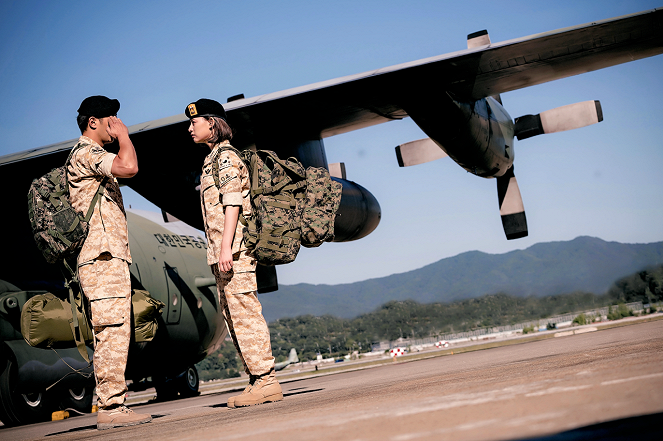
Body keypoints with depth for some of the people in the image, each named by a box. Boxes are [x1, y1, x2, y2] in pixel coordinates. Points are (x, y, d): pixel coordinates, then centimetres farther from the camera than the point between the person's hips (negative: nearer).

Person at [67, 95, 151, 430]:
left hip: (108, 259, 11)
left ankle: (111, 405, 10)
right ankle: (111, 408, -12)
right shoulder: (86, 153, -7)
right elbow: (129, 167, -26)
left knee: (109, 337, 8)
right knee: (112, 334, -13)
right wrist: (123, 135, -9)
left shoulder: (93, 157, 26)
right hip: (103, 258, -11)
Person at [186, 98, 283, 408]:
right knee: (233, 316, 9)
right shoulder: (213, 159, 22)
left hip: (234, 250, -10)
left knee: (245, 314, -10)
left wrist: (226, 247, -22)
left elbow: (232, 204, -16)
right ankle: (257, 382, 11)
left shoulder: (226, 157, -7)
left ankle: (266, 382, -8)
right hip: (220, 253, 10)